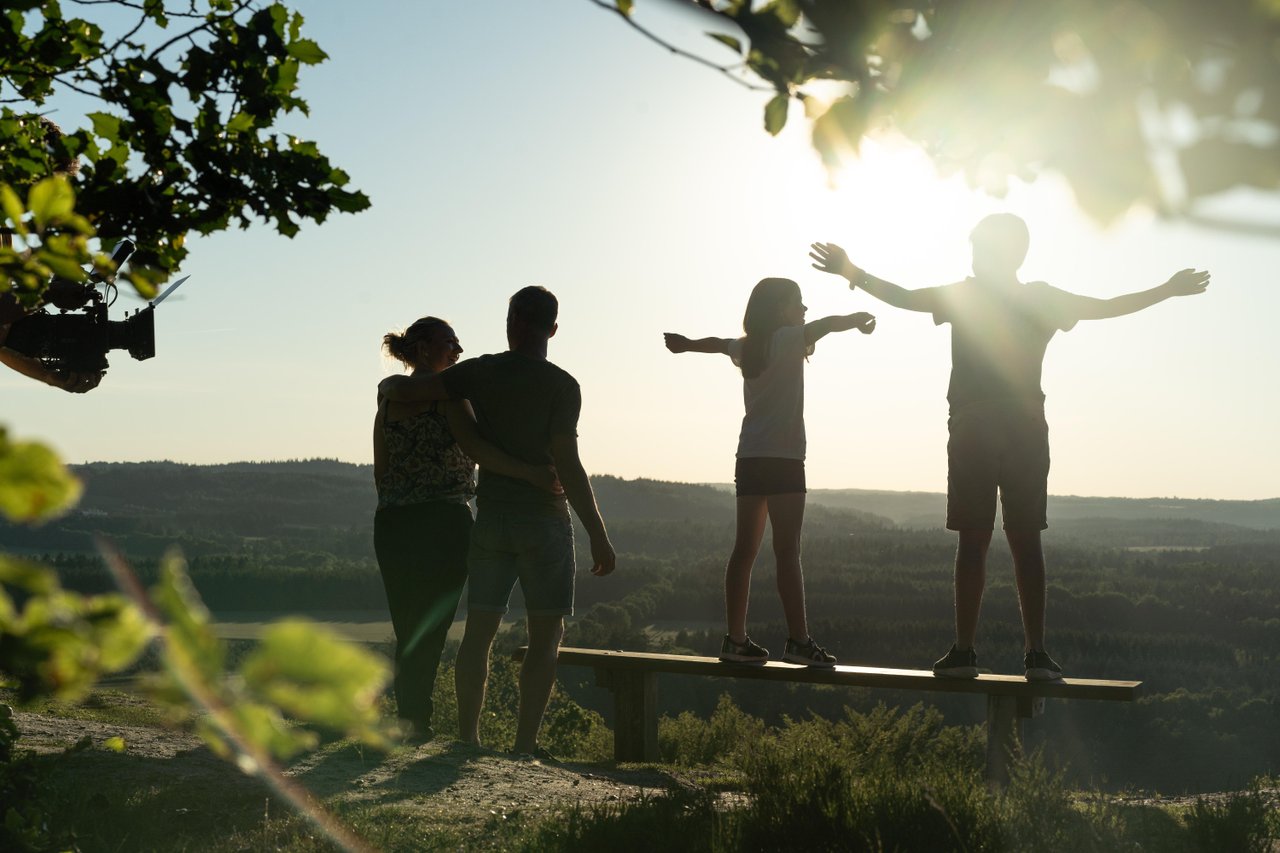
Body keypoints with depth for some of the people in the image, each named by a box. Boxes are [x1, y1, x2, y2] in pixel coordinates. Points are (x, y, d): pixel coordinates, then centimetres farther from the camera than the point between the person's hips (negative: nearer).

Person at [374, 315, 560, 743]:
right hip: (442, 521, -6)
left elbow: (380, 471, 14)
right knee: (431, 628, 0)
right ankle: (416, 722, 2)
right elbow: (474, 446, -23)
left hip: (391, 523, 6)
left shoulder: (388, 396, 13)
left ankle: (409, 721, 17)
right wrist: (532, 472, -27)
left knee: (408, 630, 13)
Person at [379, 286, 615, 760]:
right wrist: (598, 535, -11)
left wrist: (390, 383, 24)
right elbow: (568, 466, -15)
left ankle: (467, 738, 9)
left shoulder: (480, 373, 1)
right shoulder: (562, 386, -9)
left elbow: (403, 389, -1)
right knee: (546, 634, 4)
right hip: (544, 520, -3)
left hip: (490, 517, 4)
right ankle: (525, 744, -1)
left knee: (479, 629, 8)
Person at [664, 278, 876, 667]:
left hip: (749, 459, 8)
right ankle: (798, 640, -13)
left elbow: (716, 343, 35)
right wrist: (859, 318, -4)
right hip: (782, 458, -8)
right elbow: (826, 325, -21)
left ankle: (736, 639, 9)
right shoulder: (785, 339, -7)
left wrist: (685, 344, 54)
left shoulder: (747, 347, 15)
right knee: (787, 550, -11)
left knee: (745, 550, 7)